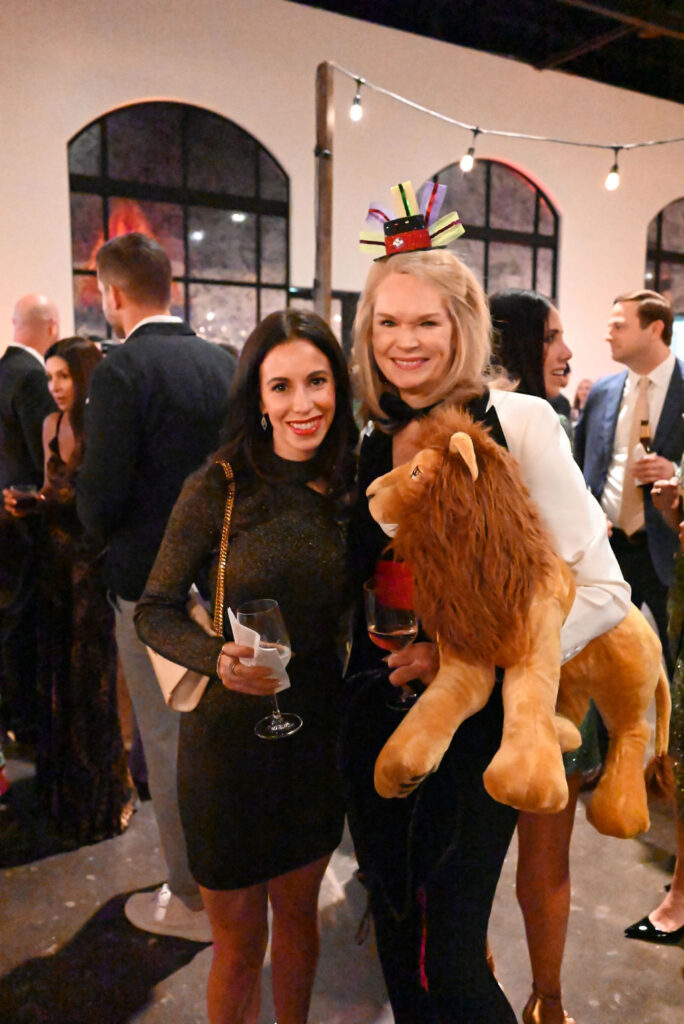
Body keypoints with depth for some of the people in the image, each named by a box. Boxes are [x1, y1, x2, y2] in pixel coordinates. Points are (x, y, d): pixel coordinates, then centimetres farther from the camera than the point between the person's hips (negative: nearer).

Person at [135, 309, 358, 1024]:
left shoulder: (351, 489, -3)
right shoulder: (218, 488, -15)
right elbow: (154, 611, -9)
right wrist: (219, 659, -27)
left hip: (318, 732, 4)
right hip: (230, 732, -4)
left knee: (298, 913, 24)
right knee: (240, 944, 13)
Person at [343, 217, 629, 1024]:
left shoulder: (518, 423, -11)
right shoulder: (369, 443, 4)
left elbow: (602, 592, -11)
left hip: (477, 719, -4)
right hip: (377, 719, 5)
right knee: (397, 944, 17)